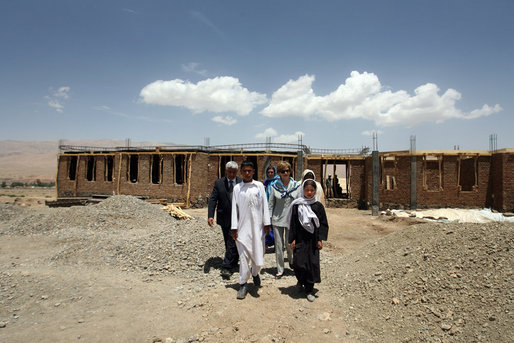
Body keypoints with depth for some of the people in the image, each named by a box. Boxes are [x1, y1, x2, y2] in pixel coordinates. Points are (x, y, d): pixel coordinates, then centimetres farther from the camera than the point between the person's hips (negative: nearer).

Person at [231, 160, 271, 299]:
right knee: (243, 256, -1)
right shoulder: (237, 188, 5)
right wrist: (234, 228, 0)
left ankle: (255, 273, 35)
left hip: (257, 226, 1)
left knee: (258, 255, 3)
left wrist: (267, 223, 2)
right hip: (243, 227, 0)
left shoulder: (259, 186, 6)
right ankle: (243, 284, 15)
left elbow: (264, 205, 6)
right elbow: (234, 208, 4)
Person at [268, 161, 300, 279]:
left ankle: (291, 260, 37)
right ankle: (280, 270, 19)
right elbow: (271, 204, 4)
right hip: (277, 220, 1)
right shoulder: (274, 186, -1)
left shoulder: (296, 186, -1)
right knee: (278, 245, 5)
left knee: (289, 244, 3)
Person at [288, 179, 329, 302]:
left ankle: (309, 290, 18)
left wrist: (320, 239, -2)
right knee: (298, 263, -5)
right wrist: (292, 239, -3)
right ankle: (301, 281, 27)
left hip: (313, 240, 1)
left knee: (312, 264, 3)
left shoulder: (318, 206, 1)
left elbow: (323, 223, 4)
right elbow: (293, 223, 1)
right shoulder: (297, 205, -1)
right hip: (300, 239, -1)